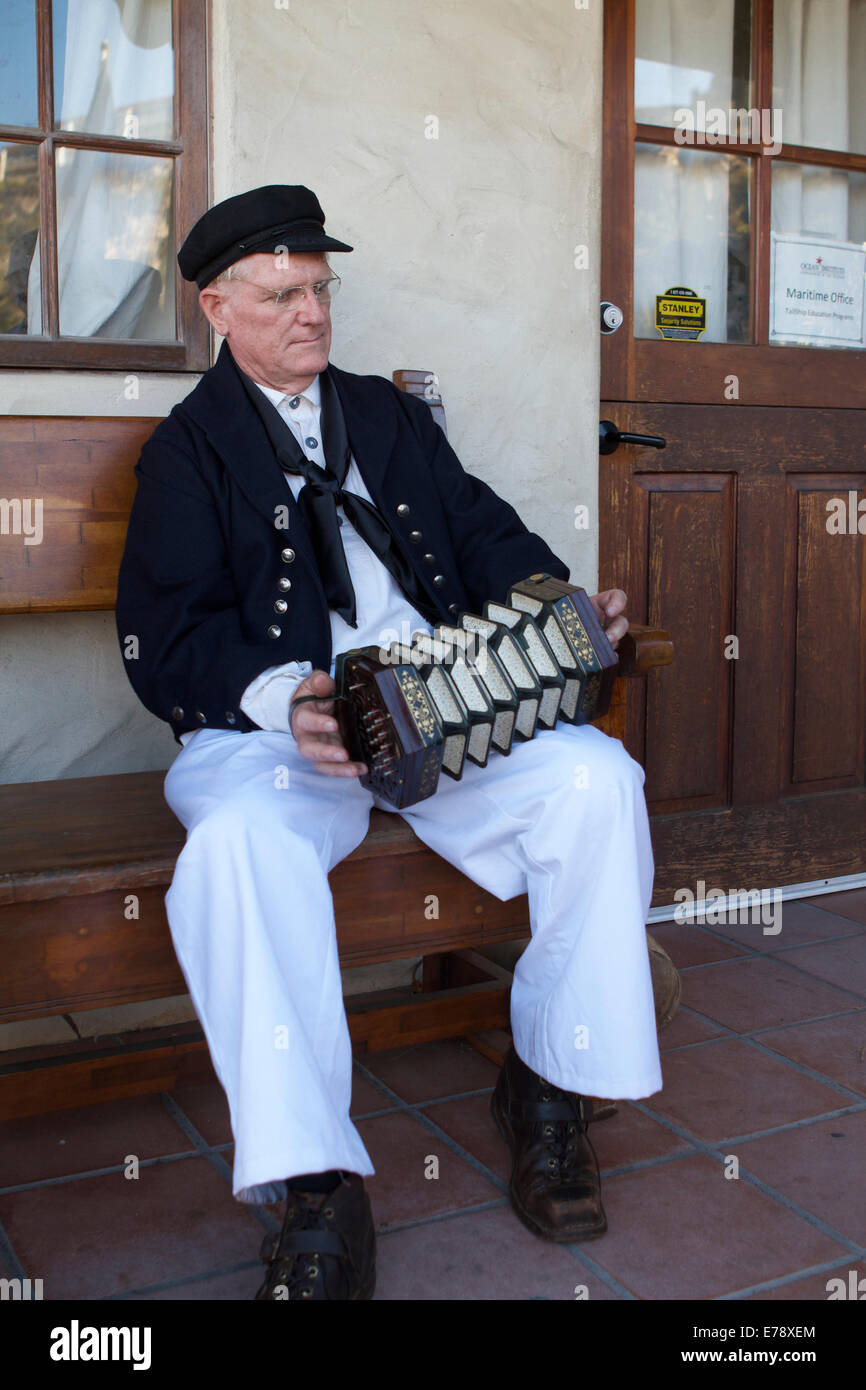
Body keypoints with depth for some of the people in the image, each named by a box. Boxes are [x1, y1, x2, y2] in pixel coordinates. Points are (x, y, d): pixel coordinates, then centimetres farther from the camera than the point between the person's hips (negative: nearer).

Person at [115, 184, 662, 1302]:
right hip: (277, 723, -3)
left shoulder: (391, 415, 25)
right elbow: (164, 639, -2)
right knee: (239, 841, -36)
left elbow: (484, 530, 17)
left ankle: (549, 1086, -4)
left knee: (596, 777, -23)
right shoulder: (188, 448, 10)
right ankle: (318, 1197, -27)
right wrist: (282, 699, -23)